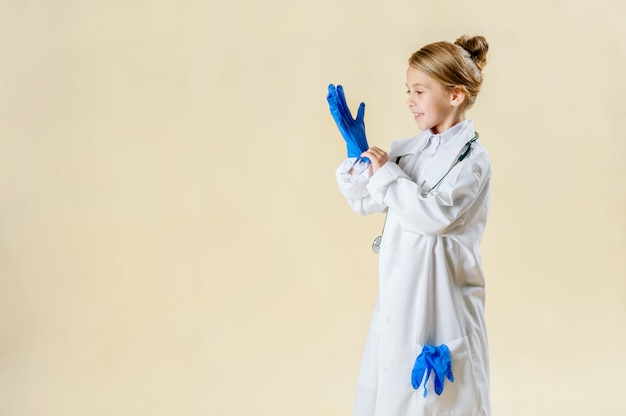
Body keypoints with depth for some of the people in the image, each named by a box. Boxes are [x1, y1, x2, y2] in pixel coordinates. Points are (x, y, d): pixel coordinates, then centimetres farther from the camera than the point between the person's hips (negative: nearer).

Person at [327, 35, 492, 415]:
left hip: (440, 295, -6)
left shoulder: (471, 157, -11)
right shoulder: (408, 150, 9)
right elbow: (365, 202, 13)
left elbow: (436, 215, -23)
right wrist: (358, 151, 0)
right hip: (399, 291, 7)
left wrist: (386, 174, -16)